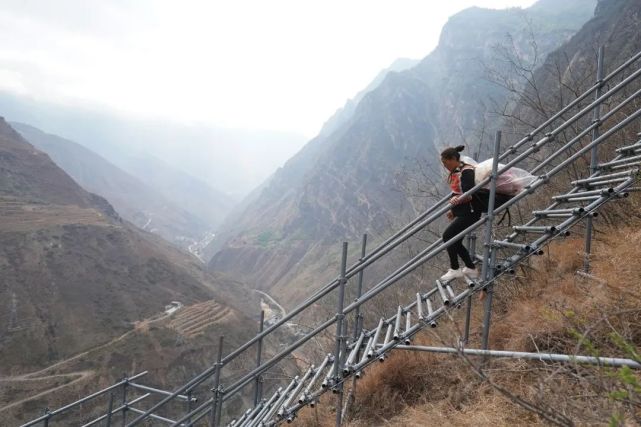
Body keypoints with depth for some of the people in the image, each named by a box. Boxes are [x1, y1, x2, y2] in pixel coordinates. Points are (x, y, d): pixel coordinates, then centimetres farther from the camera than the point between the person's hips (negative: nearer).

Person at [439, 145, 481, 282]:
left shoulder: (466, 171, -17)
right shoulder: (455, 172, 10)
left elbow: (469, 195, -25)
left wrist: (457, 199, -41)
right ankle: (471, 269, 24)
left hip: (470, 212, -10)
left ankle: (454, 270, -2)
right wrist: (453, 210, 22)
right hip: (462, 212, 10)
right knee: (455, 242, 11)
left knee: (447, 235, -13)